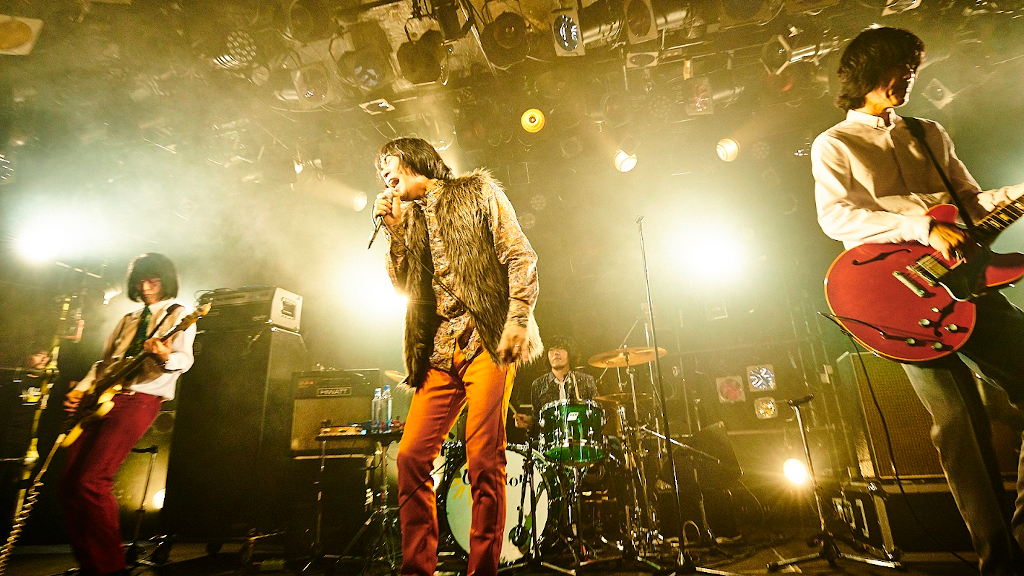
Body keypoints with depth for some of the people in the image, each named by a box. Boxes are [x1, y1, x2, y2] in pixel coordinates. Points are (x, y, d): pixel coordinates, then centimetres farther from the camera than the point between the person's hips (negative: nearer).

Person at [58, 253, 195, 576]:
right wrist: (81, 390, 11)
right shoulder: (128, 320, 24)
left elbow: (185, 358, -11)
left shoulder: (178, 314, 3)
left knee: (91, 481, -17)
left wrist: (165, 357, -33)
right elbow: (103, 362, 27)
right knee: (67, 483, 2)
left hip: (140, 400, -7)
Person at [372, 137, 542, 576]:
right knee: (411, 456, 0)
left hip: (486, 341, -5)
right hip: (439, 351, 6)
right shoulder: (412, 219, 24)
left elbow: (521, 256, -1)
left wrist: (518, 319, -13)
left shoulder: (478, 192, 9)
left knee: (484, 461, -9)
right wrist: (394, 229, 10)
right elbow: (403, 285, 17)